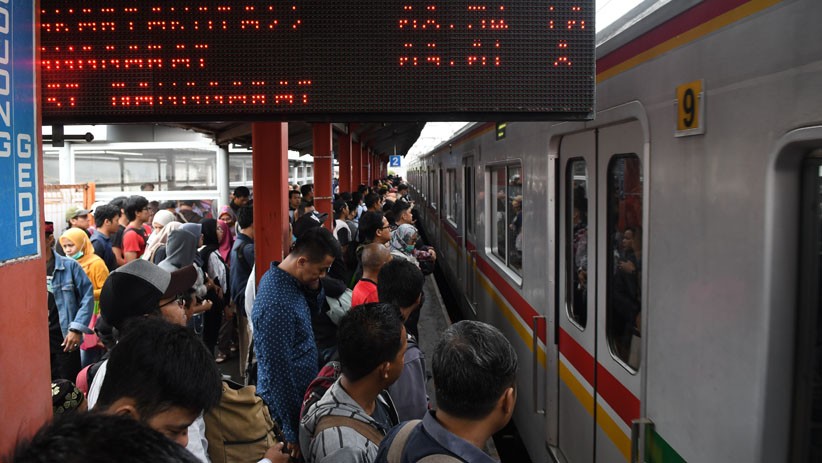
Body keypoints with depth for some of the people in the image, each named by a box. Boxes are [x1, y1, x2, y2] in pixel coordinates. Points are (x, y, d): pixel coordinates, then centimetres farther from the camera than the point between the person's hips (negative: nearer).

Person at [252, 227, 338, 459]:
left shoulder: (280, 277, -1)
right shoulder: (277, 305, -30)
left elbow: (311, 315, 11)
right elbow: (279, 373, -26)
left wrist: (315, 286, -9)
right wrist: (292, 433, -18)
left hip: (301, 397, 9)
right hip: (287, 407, -9)